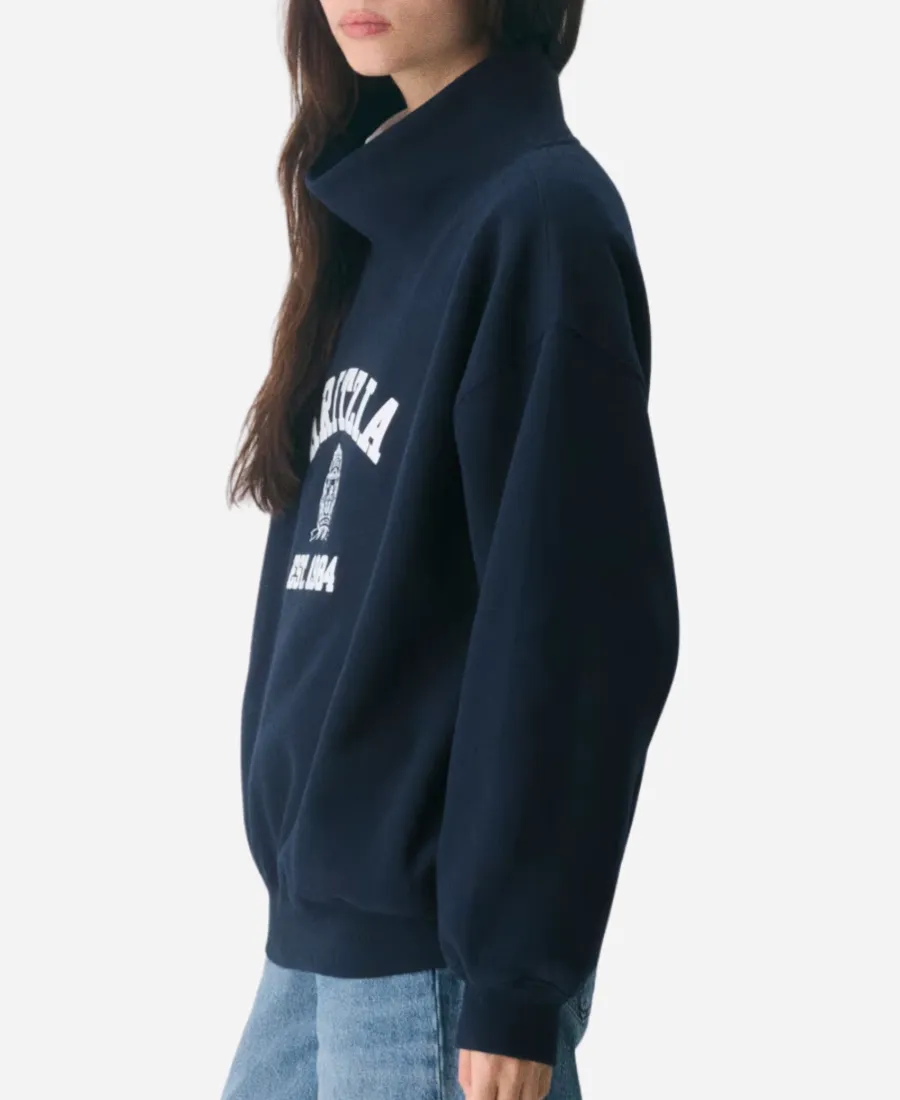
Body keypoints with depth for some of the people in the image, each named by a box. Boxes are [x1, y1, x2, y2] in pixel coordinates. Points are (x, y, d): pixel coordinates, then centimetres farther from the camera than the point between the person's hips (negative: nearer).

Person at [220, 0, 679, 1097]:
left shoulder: (540, 218, -13)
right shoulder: (378, 208, 12)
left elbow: (574, 626, -17)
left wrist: (516, 982, -17)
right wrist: (303, 874, 13)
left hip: (435, 934, -8)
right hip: (323, 900, 8)